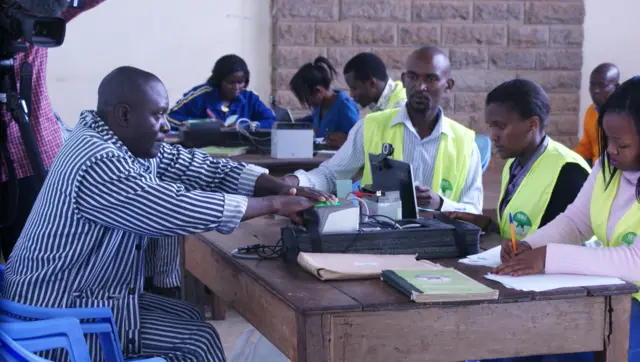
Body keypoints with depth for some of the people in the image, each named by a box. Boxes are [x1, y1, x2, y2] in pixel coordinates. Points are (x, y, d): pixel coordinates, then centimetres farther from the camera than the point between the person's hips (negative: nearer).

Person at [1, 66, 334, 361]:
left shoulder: (128, 142, 2)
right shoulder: (98, 165, -27)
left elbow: (202, 170, 2)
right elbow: (179, 209, -30)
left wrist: (283, 188, -10)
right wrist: (274, 204, -21)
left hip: (75, 295, 9)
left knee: (189, 319, 17)